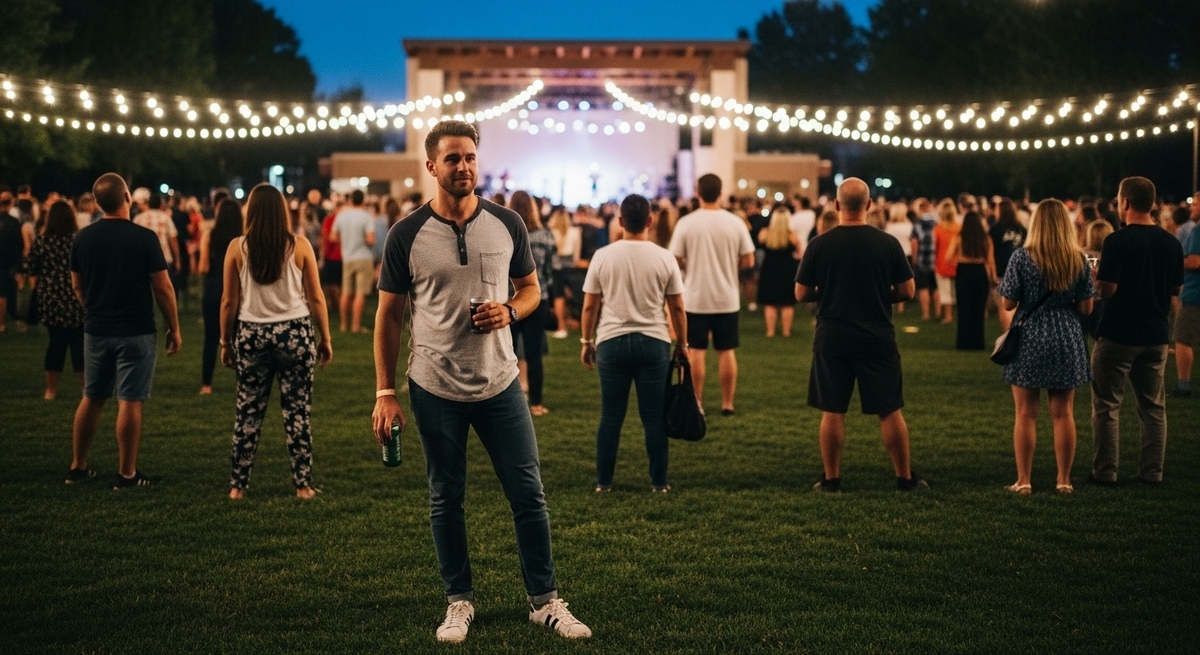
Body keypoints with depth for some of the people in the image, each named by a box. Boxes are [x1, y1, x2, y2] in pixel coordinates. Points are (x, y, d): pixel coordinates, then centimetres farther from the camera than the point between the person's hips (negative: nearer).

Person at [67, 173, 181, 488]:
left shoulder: (83, 238, 0)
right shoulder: (144, 237, -13)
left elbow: (77, 285, 11)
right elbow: (162, 288, -11)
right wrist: (174, 328, -1)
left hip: (96, 330, 5)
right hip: (135, 331, -5)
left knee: (91, 398, 15)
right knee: (130, 402, 0)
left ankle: (78, 467, 23)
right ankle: (127, 474, 4)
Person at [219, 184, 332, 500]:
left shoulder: (237, 248, -3)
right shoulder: (299, 246, -4)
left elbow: (229, 301, 0)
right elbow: (316, 298, -2)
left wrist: (225, 342, 11)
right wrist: (325, 339, 7)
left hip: (251, 335, 1)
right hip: (295, 332, -1)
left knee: (248, 412, 10)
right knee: (297, 411, 6)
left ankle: (238, 485, 14)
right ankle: (303, 485, 8)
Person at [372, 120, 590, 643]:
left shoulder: (507, 224, -1)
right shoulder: (407, 235, -6)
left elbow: (531, 288, 11)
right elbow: (388, 315, -1)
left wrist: (508, 312, -13)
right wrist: (385, 393, -6)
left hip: (499, 383, 2)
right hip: (435, 389, -1)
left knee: (528, 494, 3)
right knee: (445, 500, 9)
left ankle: (545, 601, 16)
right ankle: (459, 602, 23)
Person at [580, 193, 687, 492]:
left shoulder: (603, 256, -2)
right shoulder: (664, 258, -2)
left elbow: (589, 306, 1)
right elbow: (677, 307, 2)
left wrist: (587, 341, 13)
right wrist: (682, 345, 14)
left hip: (612, 342, 0)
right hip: (654, 343, 0)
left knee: (611, 416, 7)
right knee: (654, 416, 6)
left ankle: (603, 482, 12)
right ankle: (658, 482, 11)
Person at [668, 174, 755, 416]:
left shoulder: (686, 223, -9)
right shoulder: (735, 223, -5)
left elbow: (675, 261, -8)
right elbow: (748, 261, -1)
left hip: (695, 298, -1)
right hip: (727, 298, 1)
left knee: (696, 351, 6)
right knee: (726, 351, 8)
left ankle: (696, 403, 8)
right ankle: (727, 404, 11)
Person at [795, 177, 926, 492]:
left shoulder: (820, 244, -6)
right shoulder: (887, 243, -5)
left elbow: (801, 294, -1)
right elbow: (908, 291, -1)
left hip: (832, 339, 0)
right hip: (878, 339, 0)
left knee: (832, 412, 7)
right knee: (890, 411, 8)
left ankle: (831, 479, 11)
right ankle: (905, 478, 15)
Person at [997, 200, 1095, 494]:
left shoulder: (1021, 257, -9)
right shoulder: (1078, 261, -1)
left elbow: (1008, 303, -7)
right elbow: (1086, 308, 1)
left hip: (1029, 340, -2)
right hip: (1067, 342, 2)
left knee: (1026, 414, 4)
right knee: (1063, 413, 9)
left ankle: (1023, 481, 6)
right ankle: (1064, 480, 14)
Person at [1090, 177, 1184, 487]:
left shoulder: (1118, 241, -15)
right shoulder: (1171, 243, 3)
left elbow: (1107, 289, -19)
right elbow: (1176, 289, 11)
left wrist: (1094, 277, 1)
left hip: (1118, 334, -5)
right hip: (1155, 335, 5)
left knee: (1106, 405, 4)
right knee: (1153, 406, 12)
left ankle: (1105, 471, 5)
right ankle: (1152, 471, 14)